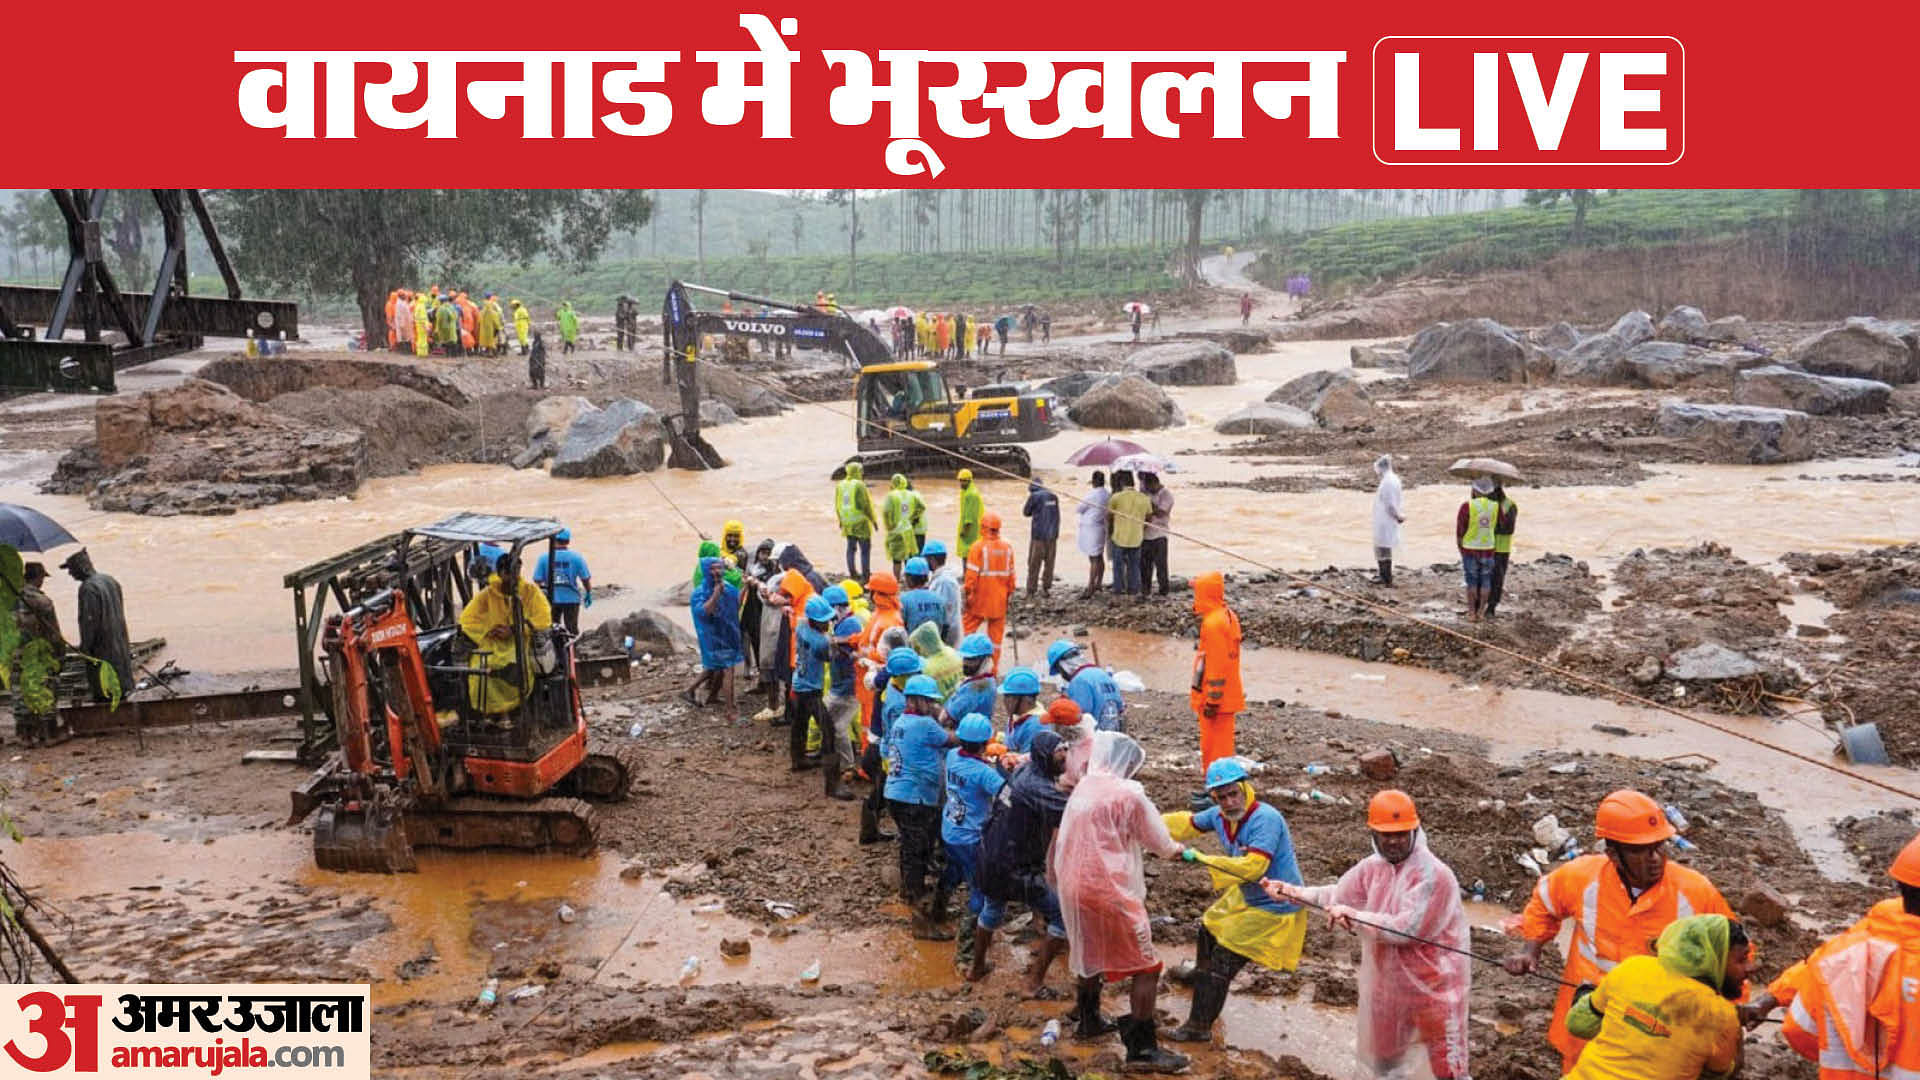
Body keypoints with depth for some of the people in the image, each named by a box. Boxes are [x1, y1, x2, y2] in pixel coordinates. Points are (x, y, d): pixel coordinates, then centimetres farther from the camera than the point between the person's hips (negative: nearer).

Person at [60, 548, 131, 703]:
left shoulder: (88, 588, -18)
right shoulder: (110, 580, 9)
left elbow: (89, 620, -20)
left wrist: (85, 647, -13)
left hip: (101, 645, -9)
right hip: (119, 641, 9)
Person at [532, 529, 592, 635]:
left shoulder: (543, 557, -6)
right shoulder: (576, 557, -8)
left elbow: (537, 580, -5)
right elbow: (586, 579, -4)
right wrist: (588, 594, 12)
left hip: (551, 600, 1)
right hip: (571, 599, -1)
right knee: (572, 629, 9)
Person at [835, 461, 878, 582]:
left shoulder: (840, 486, 7)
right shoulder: (859, 485, -14)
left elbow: (837, 506, 13)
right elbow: (866, 505, -14)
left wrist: (841, 520, 24)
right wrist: (873, 520, -5)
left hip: (847, 523, 7)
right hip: (860, 522, -7)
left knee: (851, 548, 15)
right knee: (865, 549, -1)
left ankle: (852, 573, 18)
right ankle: (865, 575, -3)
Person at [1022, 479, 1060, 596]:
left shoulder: (1034, 496, -7)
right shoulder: (1053, 496, 8)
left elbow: (1026, 512, 5)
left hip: (1039, 535, -4)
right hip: (1052, 534, 4)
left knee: (1034, 564, 3)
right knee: (1049, 562, 11)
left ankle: (1031, 590, 3)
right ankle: (1046, 589, 14)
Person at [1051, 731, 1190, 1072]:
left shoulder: (1081, 790, 8)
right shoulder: (1128, 794, -13)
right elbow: (1158, 839, -3)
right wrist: (1176, 849, 17)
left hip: (1076, 886, 8)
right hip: (1111, 890, -8)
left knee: (1091, 954, 28)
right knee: (1146, 967, 0)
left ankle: (1088, 1019, 42)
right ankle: (1142, 1050, -1)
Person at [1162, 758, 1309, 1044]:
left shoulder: (1266, 819, -31)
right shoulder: (1220, 815, -7)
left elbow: (1253, 867, -40)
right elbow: (1188, 824, 13)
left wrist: (1199, 858, -37)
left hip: (1274, 907, -9)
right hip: (1245, 897, 9)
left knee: (1223, 961, -8)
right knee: (1208, 929, 31)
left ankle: (1199, 1028, 3)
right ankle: (1201, 974, 62)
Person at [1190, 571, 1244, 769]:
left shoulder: (1213, 623, -21)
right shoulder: (1229, 616, 11)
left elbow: (1217, 664, -23)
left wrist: (1212, 701, -20)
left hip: (1215, 697, -10)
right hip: (1229, 695, 10)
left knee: (1214, 746, -2)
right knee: (1222, 742, 17)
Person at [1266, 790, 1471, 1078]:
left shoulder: (1435, 875, -25)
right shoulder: (1373, 866, -2)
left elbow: (1405, 929, -29)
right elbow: (1338, 895, 12)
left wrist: (1354, 917, -29)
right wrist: (1293, 892, 4)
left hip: (1434, 985, -7)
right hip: (1386, 979, 7)